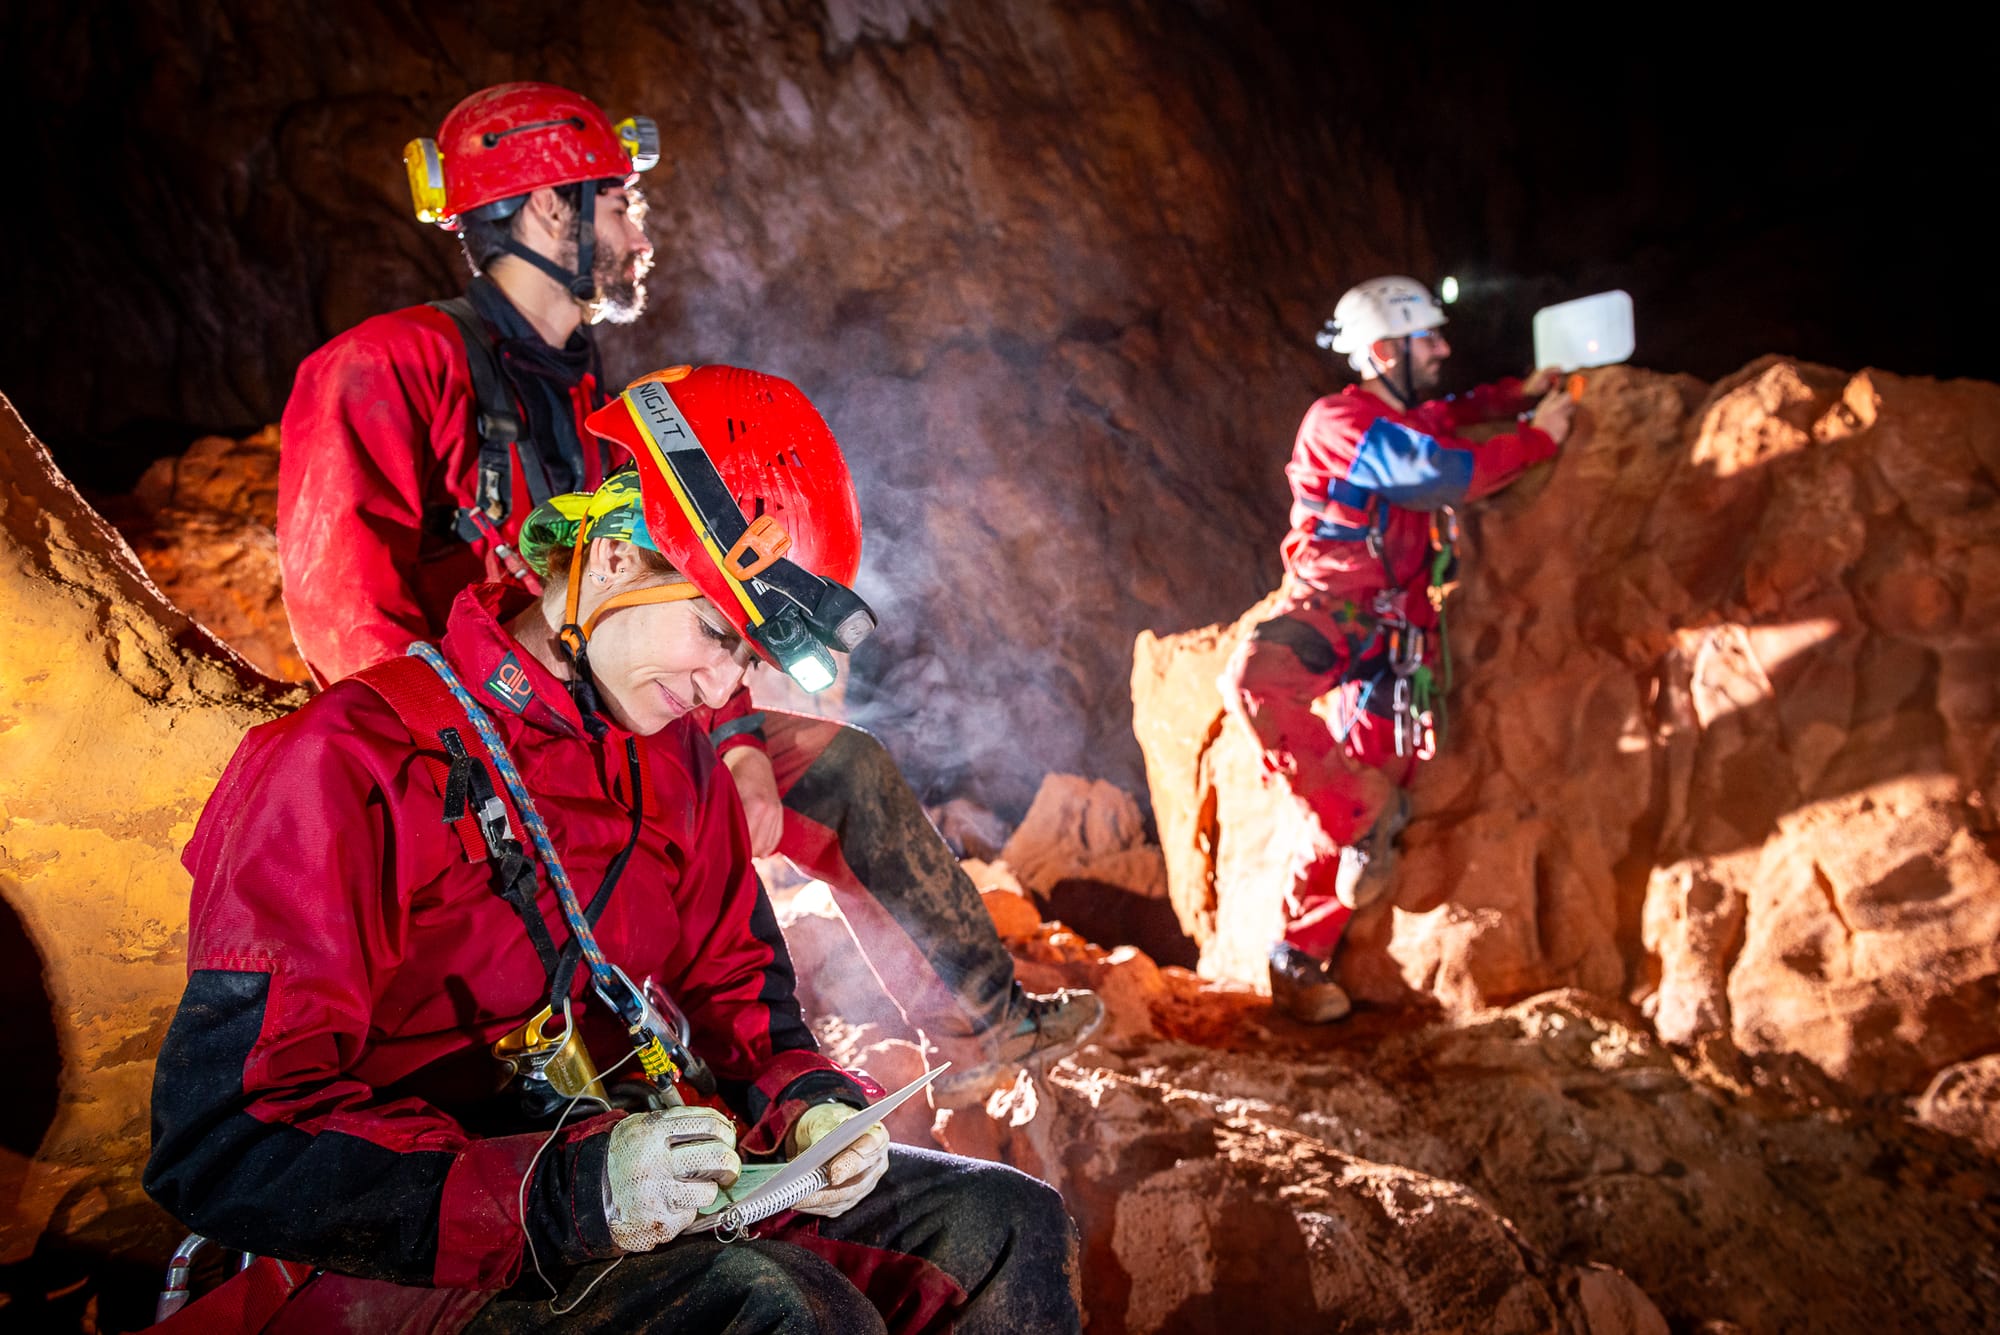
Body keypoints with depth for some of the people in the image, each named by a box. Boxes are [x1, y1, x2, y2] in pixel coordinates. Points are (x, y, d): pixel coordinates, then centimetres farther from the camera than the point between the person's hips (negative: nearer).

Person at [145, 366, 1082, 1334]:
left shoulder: (678, 763, 10)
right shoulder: (354, 763, -15)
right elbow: (223, 1146, -21)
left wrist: (804, 1101, -4)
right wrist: (559, 1193, -31)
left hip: (649, 1173, 7)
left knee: (1007, 1224, -2)